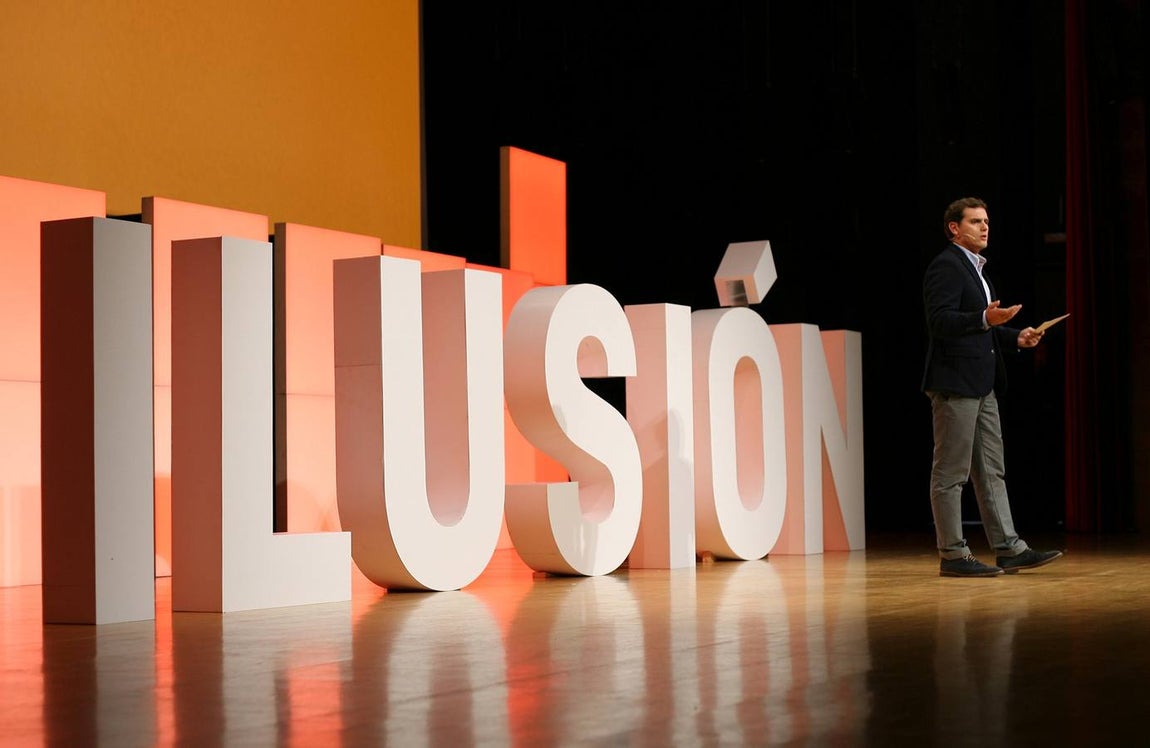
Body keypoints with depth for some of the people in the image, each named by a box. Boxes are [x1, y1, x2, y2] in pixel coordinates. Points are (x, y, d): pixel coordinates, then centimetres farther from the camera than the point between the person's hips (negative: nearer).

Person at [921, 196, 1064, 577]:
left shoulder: (975, 268, 22)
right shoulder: (945, 266, -10)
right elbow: (940, 320, -22)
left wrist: (1016, 337, 13)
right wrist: (985, 319, -35)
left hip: (981, 385, 10)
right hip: (954, 383, -10)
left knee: (991, 470, 10)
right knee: (951, 472, -4)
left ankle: (1008, 549, 14)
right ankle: (952, 555, 0)